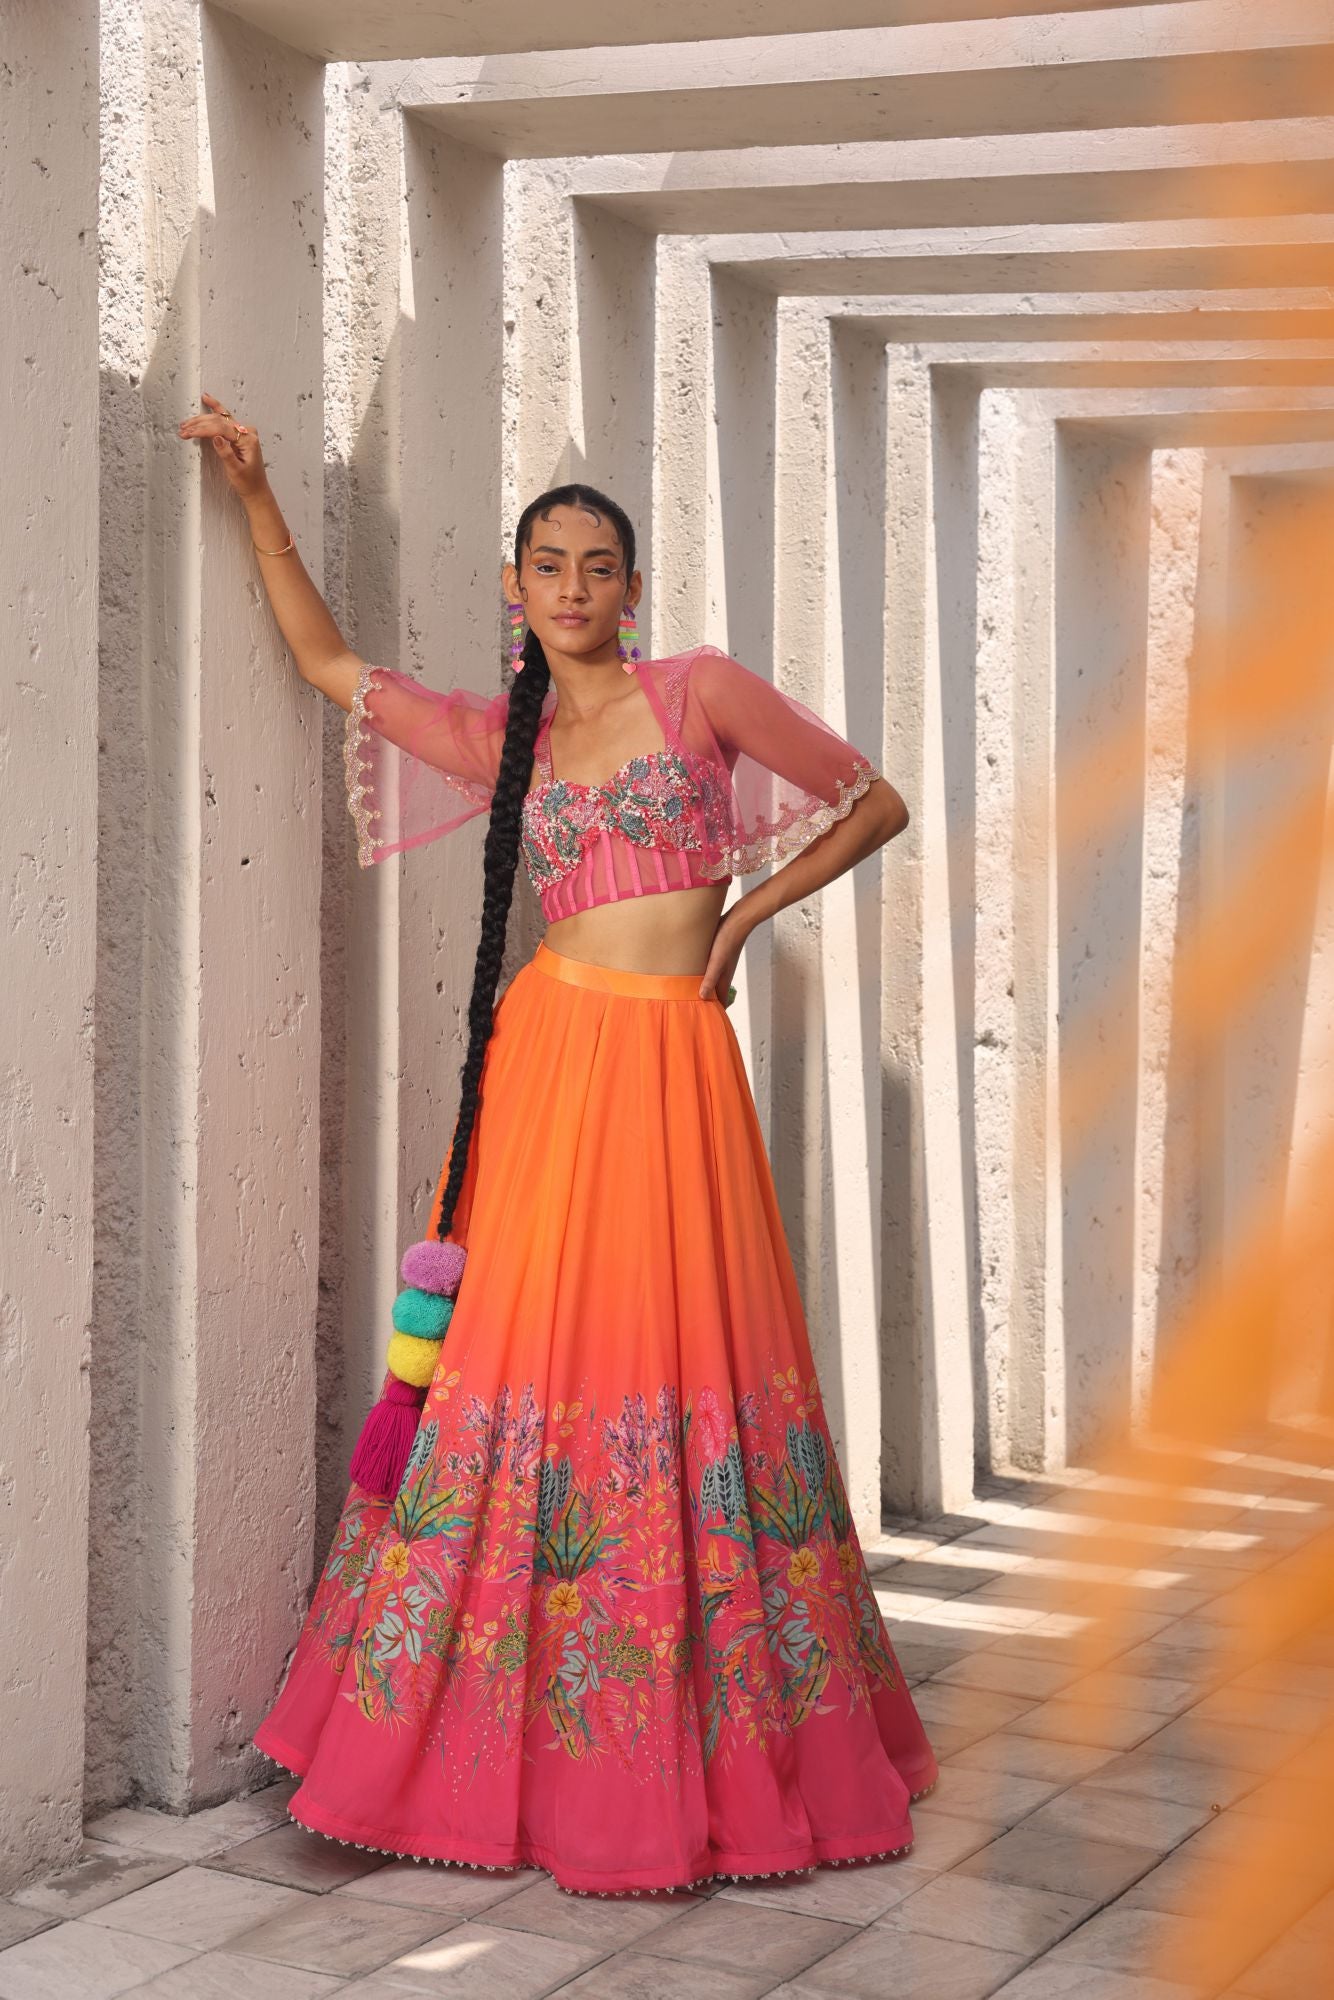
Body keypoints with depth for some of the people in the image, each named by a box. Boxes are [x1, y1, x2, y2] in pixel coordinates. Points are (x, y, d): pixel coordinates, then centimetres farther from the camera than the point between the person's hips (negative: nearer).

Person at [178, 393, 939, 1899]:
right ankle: (516, 1743, 10)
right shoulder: (496, 738, 14)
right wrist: (255, 498, 14)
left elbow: (874, 803, 9)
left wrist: (741, 914, 3)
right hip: (555, 1047, 2)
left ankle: (720, 1758, 12)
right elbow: (326, 661, 20)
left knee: (691, 1364, 0)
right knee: (531, 1354, -1)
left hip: (677, 1056, -2)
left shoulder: (700, 692, 6)